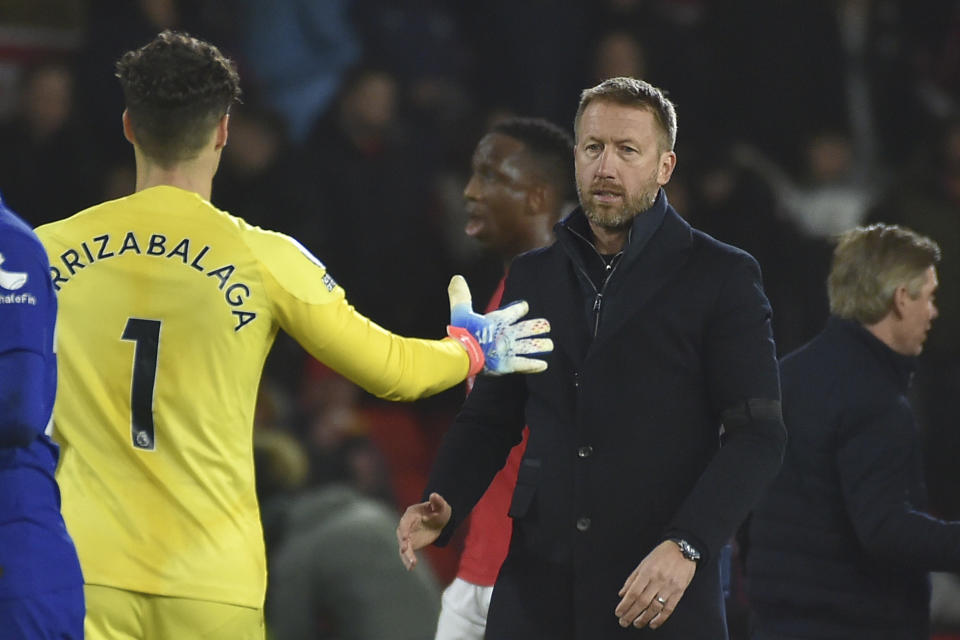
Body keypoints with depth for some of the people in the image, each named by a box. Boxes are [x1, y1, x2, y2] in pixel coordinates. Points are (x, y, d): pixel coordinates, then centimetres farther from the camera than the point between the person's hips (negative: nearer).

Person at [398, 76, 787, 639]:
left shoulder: (723, 277, 1)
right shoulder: (533, 276, 15)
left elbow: (758, 436, -6)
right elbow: (490, 417, 18)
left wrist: (686, 545, -19)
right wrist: (443, 505, -1)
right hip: (538, 592, 3)